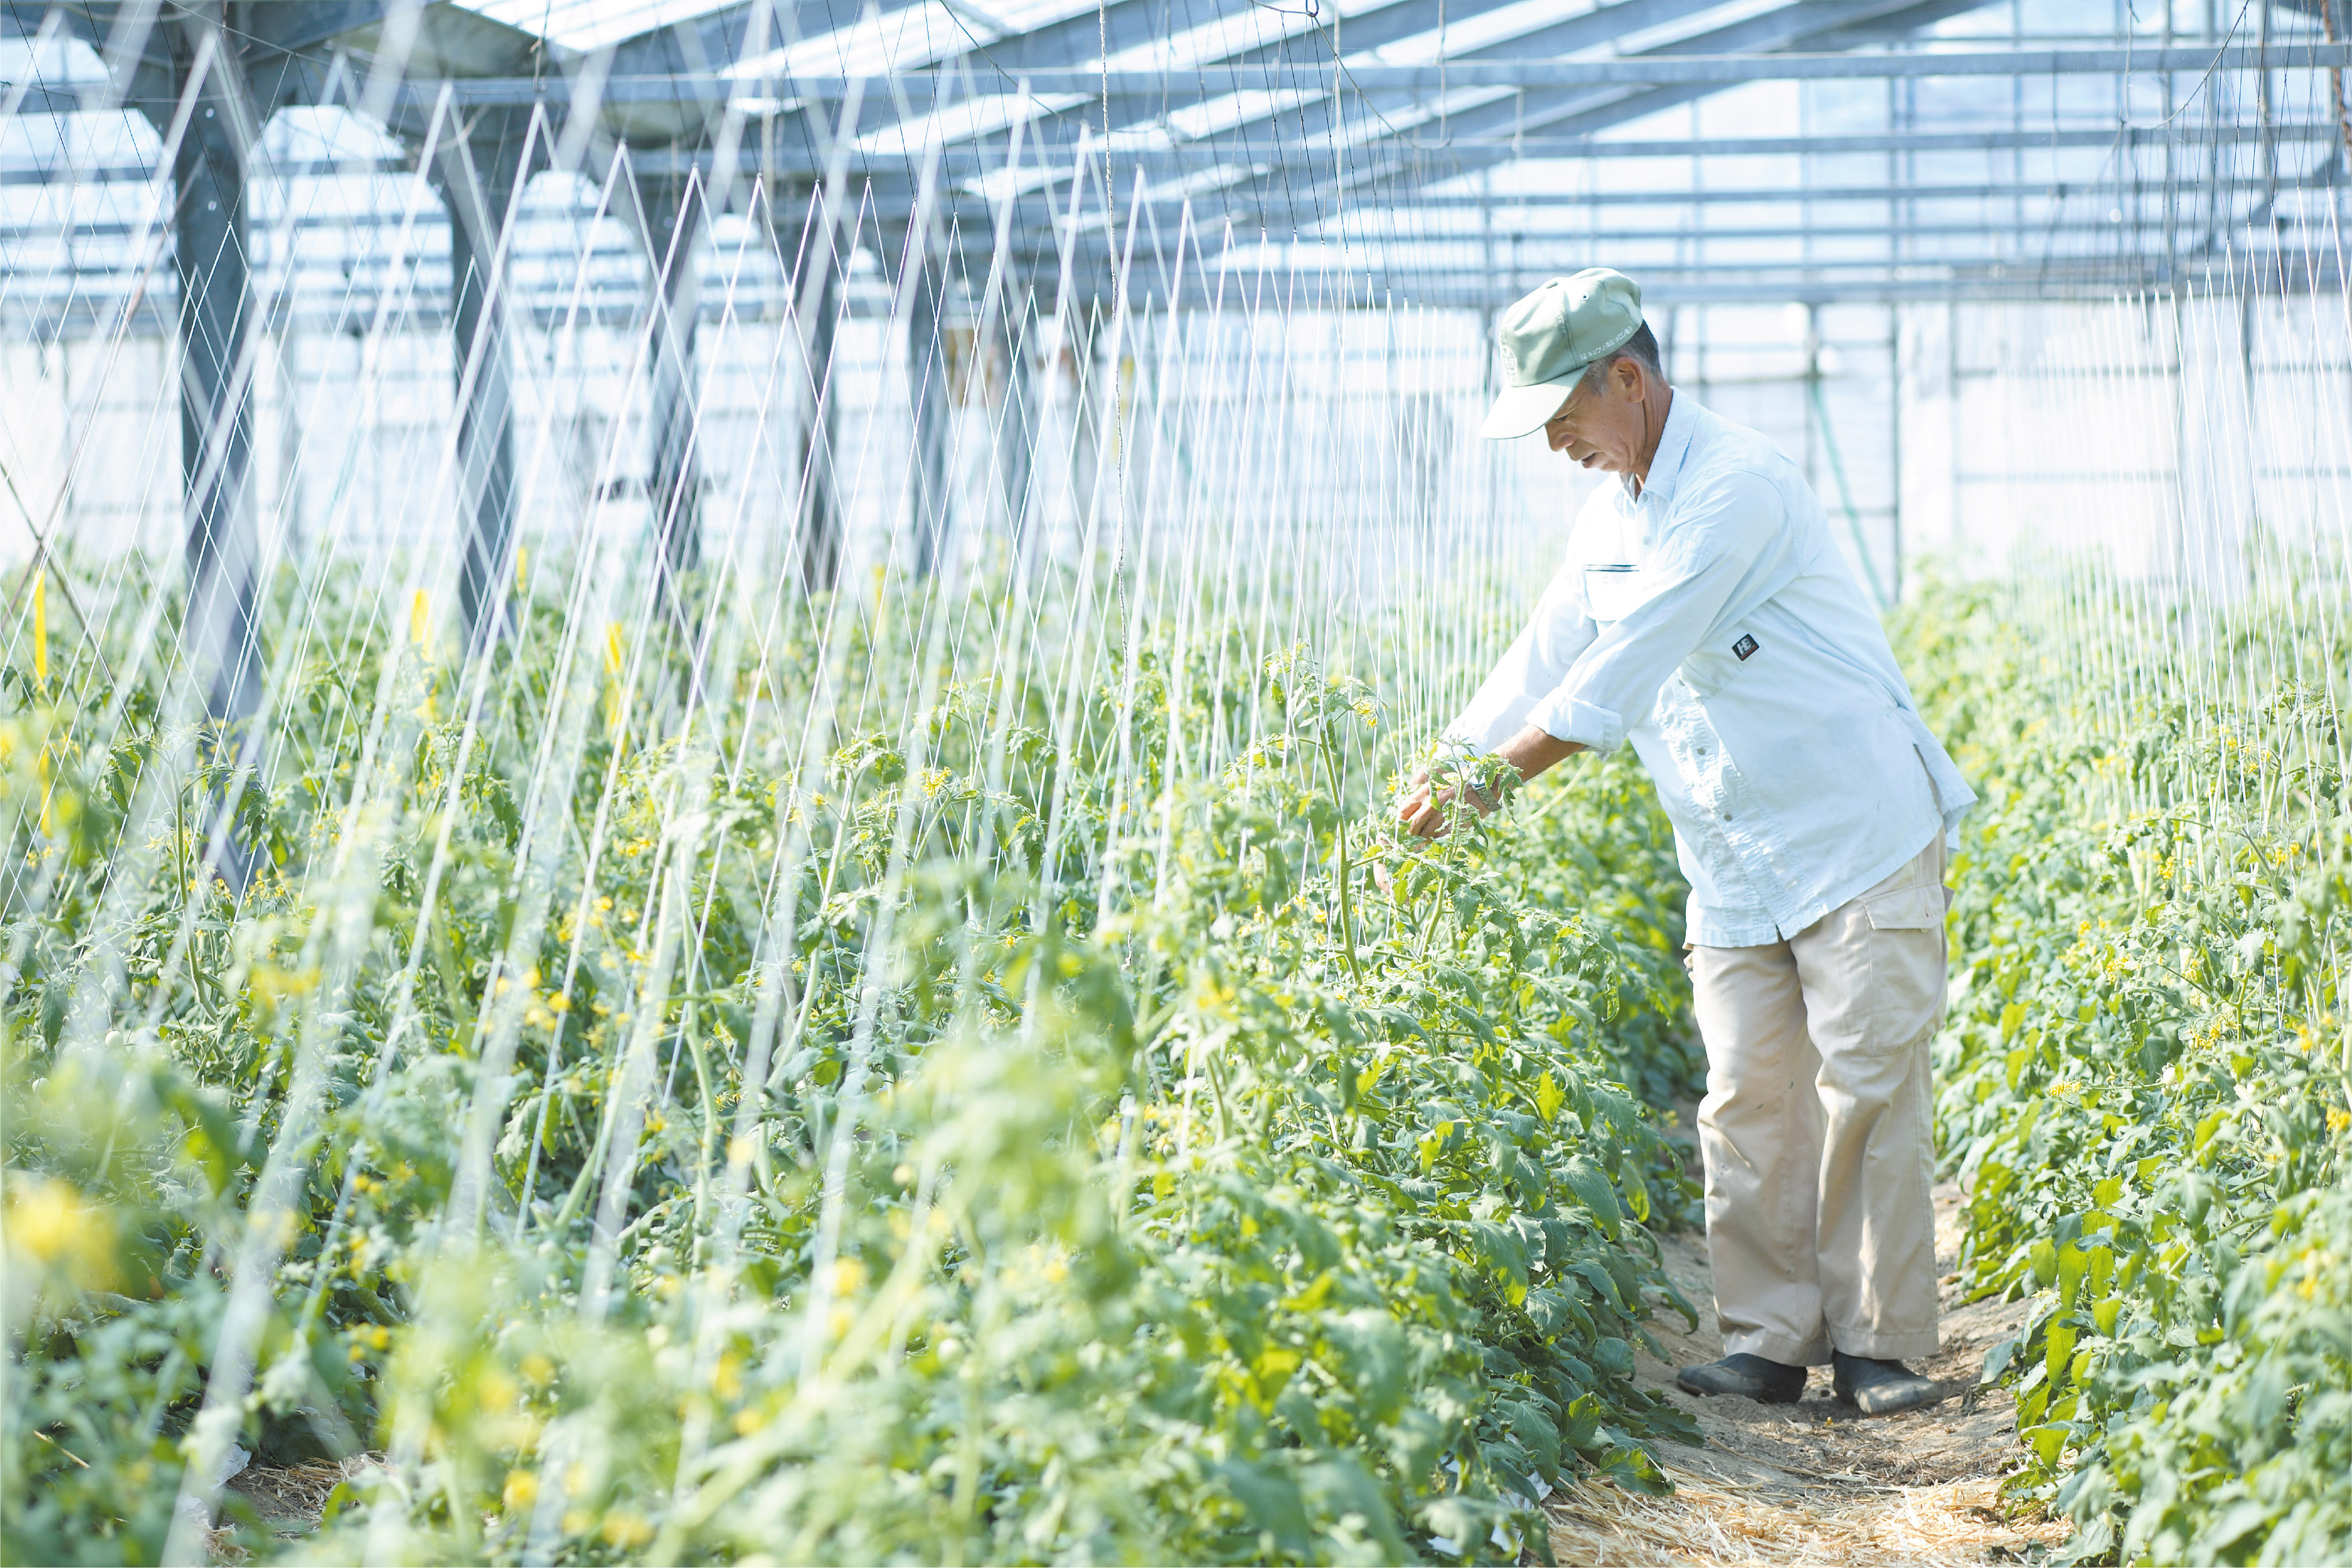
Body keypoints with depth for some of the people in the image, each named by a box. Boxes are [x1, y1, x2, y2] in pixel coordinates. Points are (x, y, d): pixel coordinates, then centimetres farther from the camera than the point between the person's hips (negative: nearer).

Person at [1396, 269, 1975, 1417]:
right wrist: (1434, 784, 2)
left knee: (1866, 1089, -5)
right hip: (1734, 870, 8)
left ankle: (1876, 1346, 1)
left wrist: (1488, 785, -23)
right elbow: (1541, 665, 14)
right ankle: (1768, 1342, 6)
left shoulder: (1734, 489, -18)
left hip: (1857, 840, -8)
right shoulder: (1609, 519, 11)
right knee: (1748, 1098, 2)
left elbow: (1623, 671, -23)